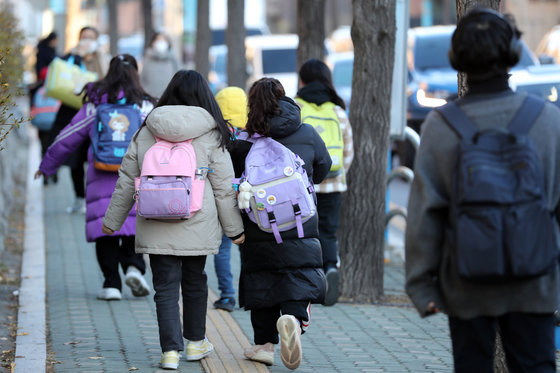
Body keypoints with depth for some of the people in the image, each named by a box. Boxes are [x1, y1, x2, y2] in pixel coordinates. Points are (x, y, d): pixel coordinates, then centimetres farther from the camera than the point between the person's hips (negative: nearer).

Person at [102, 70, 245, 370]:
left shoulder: (145, 133, 3)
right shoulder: (211, 137, -4)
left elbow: (127, 182, 8)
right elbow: (224, 188, -1)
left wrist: (112, 220, 19)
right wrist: (234, 229, 9)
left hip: (155, 229, 1)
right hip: (197, 228, -1)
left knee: (165, 287, 3)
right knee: (194, 282, 16)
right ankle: (195, 342, 28)